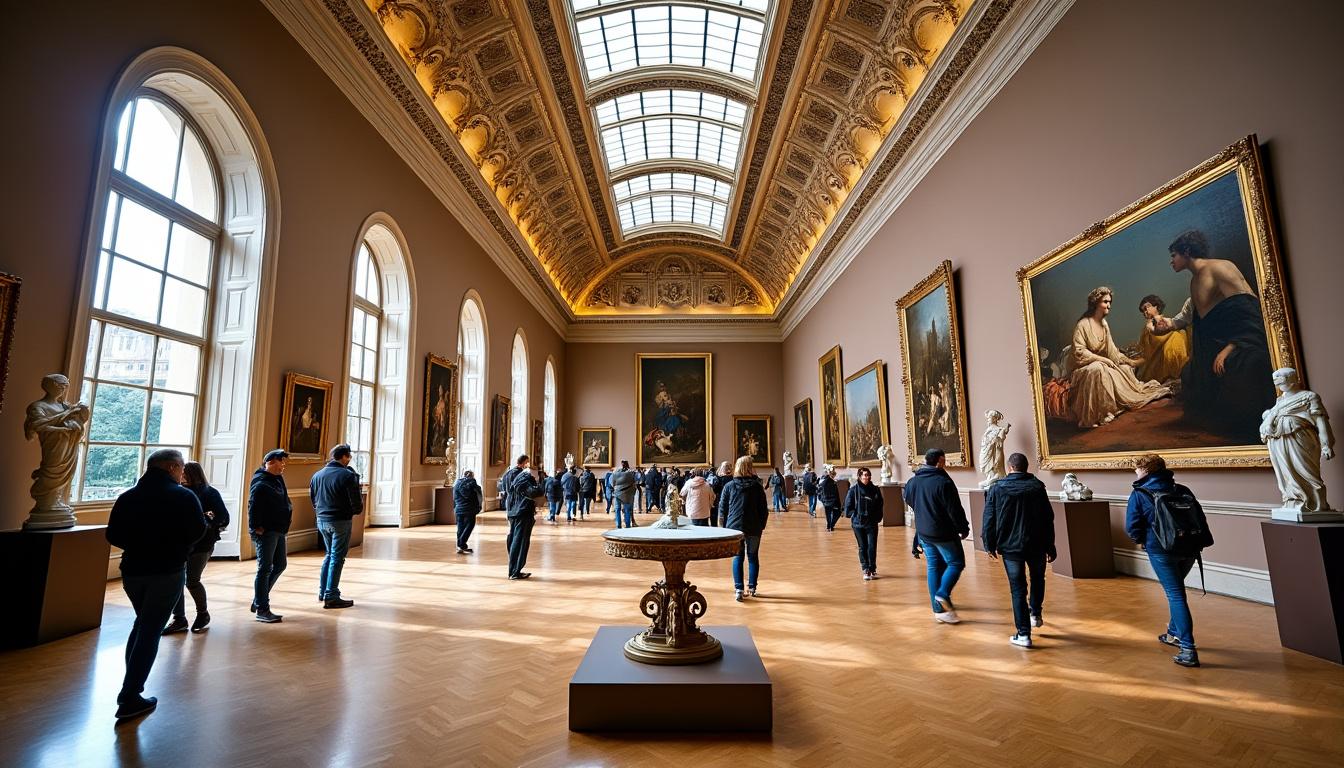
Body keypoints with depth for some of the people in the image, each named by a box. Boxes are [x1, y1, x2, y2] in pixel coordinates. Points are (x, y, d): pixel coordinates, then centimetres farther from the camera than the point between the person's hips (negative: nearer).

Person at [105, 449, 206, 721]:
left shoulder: (127, 497, 5)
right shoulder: (183, 496, -11)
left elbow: (113, 536, 4)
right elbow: (197, 532, -15)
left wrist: (137, 545, 19)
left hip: (133, 570, 6)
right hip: (167, 571, -6)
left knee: (142, 624, 24)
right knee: (150, 631, 0)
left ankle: (132, 686, 26)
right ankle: (130, 699, 1)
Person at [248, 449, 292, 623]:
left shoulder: (277, 478, 13)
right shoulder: (261, 482, -15)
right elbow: (253, 507, -20)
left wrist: (289, 509, 9)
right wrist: (257, 528, -22)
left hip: (278, 530, 10)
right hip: (265, 532, -10)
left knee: (280, 565, 17)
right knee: (265, 569, -2)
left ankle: (258, 600, 30)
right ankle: (262, 610, 6)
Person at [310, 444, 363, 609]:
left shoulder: (317, 475, 7)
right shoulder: (348, 475, -14)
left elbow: (313, 499, 14)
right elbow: (356, 502, -14)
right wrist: (357, 510, 5)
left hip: (322, 520, 7)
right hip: (341, 521, -7)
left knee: (329, 555, 22)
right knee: (337, 558, 1)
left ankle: (322, 592, 29)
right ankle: (331, 597, 4)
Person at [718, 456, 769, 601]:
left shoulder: (729, 486, -1)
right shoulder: (757, 486, -2)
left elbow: (722, 508, 1)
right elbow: (763, 509, 1)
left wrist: (725, 526, 9)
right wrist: (762, 525, 10)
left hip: (734, 526, 0)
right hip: (754, 528, 0)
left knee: (737, 557, 7)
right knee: (753, 557, 13)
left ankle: (738, 589, 0)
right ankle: (752, 588, 17)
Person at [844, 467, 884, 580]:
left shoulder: (875, 490, 1)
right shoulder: (854, 489, -4)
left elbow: (879, 506, 5)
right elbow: (848, 506, -1)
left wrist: (877, 518, -3)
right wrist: (854, 515, -8)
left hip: (872, 524, 1)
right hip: (858, 523, -1)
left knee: (872, 547, 0)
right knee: (863, 547, 7)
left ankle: (872, 569, 18)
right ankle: (866, 570, 17)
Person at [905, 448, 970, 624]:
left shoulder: (912, 482, 4)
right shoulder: (943, 482, -18)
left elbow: (909, 501, 17)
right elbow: (955, 510, -16)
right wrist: (964, 529, -2)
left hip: (923, 533, 7)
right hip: (944, 534, -6)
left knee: (934, 567, 12)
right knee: (956, 563, 9)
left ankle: (938, 609, 15)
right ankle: (943, 594, -7)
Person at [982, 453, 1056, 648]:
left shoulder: (997, 488, -5)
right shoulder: (1038, 487, -1)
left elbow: (989, 520, -4)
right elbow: (1048, 520, 1)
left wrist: (990, 545, 7)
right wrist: (1050, 548, 8)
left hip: (1010, 546, -1)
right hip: (1036, 545, 2)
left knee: (1018, 589, 4)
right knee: (1038, 578, 29)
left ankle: (1023, 634, 4)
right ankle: (1035, 613, 35)